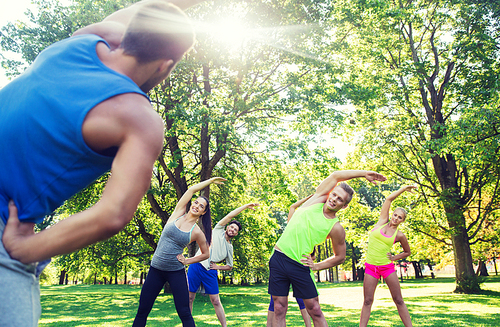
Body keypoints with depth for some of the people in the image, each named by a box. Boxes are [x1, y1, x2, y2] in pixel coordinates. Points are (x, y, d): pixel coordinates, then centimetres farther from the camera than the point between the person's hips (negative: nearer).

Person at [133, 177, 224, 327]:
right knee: (142, 311, 5)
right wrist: (211, 180, 8)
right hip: (156, 269, 2)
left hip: (176, 272, -2)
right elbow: (192, 190, 0)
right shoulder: (178, 214, 2)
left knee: (184, 313, -3)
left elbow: (205, 254, 11)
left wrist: (187, 261, 0)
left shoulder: (197, 233, -2)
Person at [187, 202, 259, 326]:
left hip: (210, 272, 2)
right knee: (189, 298, 1)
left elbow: (230, 266, 22)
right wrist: (246, 205, -1)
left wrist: (218, 267, 2)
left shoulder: (230, 248, 13)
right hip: (196, 266, -2)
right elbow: (230, 215, -3)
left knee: (216, 301, 0)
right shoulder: (218, 231, 6)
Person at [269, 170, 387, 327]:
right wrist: (364, 172, 4)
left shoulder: (336, 229, -5)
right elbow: (336, 176, 2)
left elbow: (340, 257, 7)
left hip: (300, 266, -2)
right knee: (279, 309, 4)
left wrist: (317, 266, -2)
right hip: (278, 259, 2)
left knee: (315, 310, 3)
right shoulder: (318, 199, 1)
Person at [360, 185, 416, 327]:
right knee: (367, 301, 0)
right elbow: (389, 199, 0)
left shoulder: (399, 235, 2)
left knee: (399, 300, 2)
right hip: (371, 267, 0)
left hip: (387, 267, 0)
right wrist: (404, 188, 4)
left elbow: (407, 252, 18)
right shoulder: (382, 222, 3)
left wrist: (394, 257, 1)